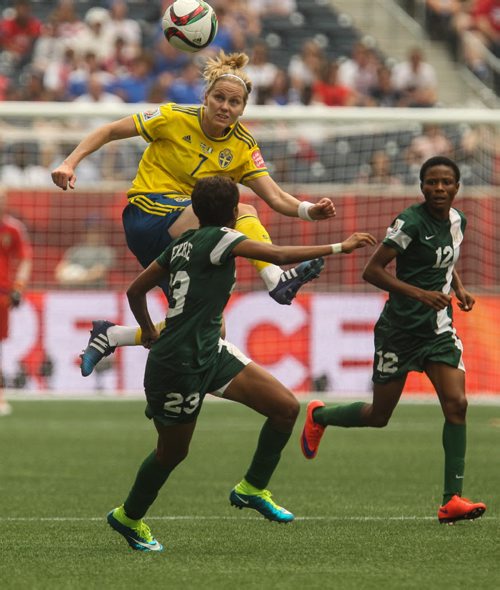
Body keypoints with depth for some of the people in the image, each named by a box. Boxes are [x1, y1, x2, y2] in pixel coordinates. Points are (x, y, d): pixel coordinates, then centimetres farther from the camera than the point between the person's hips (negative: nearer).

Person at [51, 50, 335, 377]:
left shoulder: (242, 146, 1)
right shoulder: (174, 118, -10)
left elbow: (275, 197, -5)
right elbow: (110, 131, -3)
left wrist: (309, 210, -25)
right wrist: (70, 163, -14)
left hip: (183, 229, 6)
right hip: (147, 218, -6)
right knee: (241, 211, -27)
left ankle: (109, 336, 13)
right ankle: (279, 280, -40)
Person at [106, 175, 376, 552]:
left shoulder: (183, 244, 9)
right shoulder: (218, 238, -16)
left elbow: (135, 291, 14)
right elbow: (278, 255, -25)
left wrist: (149, 331, 30)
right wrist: (338, 248, -20)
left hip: (211, 352, 9)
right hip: (180, 366, -9)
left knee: (286, 407, -2)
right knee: (172, 452, 9)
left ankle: (252, 489, 13)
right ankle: (129, 518, 33)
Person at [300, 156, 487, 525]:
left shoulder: (457, 220, 6)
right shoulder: (411, 222, -17)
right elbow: (372, 271, -19)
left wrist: (458, 288, 7)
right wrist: (420, 294, -27)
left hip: (439, 328, 5)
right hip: (401, 328, -5)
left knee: (456, 404, -13)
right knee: (379, 417, 5)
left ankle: (452, 500, -13)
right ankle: (319, 416, 38)